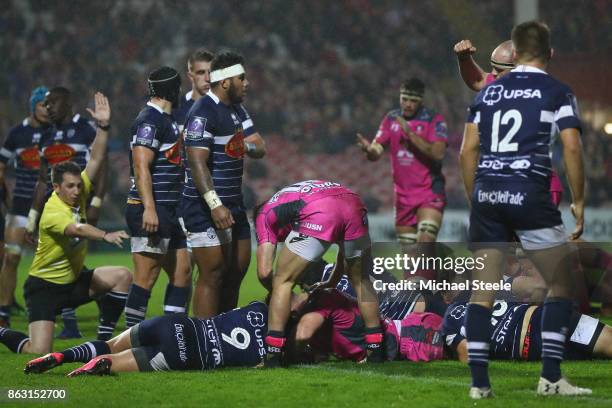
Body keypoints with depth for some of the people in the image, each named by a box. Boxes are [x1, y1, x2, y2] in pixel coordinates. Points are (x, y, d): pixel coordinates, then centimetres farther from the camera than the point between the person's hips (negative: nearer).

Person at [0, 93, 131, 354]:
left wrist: (103, 126, -20)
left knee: (122, 276, -12)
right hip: (45, 286, -8)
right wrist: (105, 235, -62)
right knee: (39, 354, -18)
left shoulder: (78, 193, -4)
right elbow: (77, 229, -44)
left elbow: (96, 160, -8)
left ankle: (104, 339, -2)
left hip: (75, 279, 8)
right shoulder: (52, 213, -25)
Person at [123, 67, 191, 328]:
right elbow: (141, 167, -20)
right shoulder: (149, 121, -12)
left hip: (168, 212, 10)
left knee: (182, 271, 11)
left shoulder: (164, 120, 19)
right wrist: (149, 209, -26)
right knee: (146, 277, -9)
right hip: (151, 211, -10)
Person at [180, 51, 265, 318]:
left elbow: (260, 149, 14)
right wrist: (214, 205, -31)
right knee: (212, 276, -10)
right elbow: (197, 162, -23)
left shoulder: (237, 110, 16)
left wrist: (248, 147, -11)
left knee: (237, 272, 12)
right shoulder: (203, 113, -15)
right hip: (205, 208, -10)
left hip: (234, 204, 10)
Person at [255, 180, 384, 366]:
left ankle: (273, 356, 7)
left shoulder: (264, 213, 30)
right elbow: (347, 244, 45)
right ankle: (376, 350, 26)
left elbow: (264, 271, 18)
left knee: (282, 281, 13)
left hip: (318, 216, -5)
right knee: (360, 280, 26)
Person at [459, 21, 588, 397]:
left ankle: (479, 382, 5)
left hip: (486, 194, 4)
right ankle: (551, 378, 0)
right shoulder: (557, 92, 3)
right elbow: (572, 147, -6)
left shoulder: (489, 92, 15)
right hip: (529, 193, -4)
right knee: (562, 285, 7)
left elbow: (468, 151, 12)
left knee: (483, 292, 8)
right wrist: (579, 201, 1)